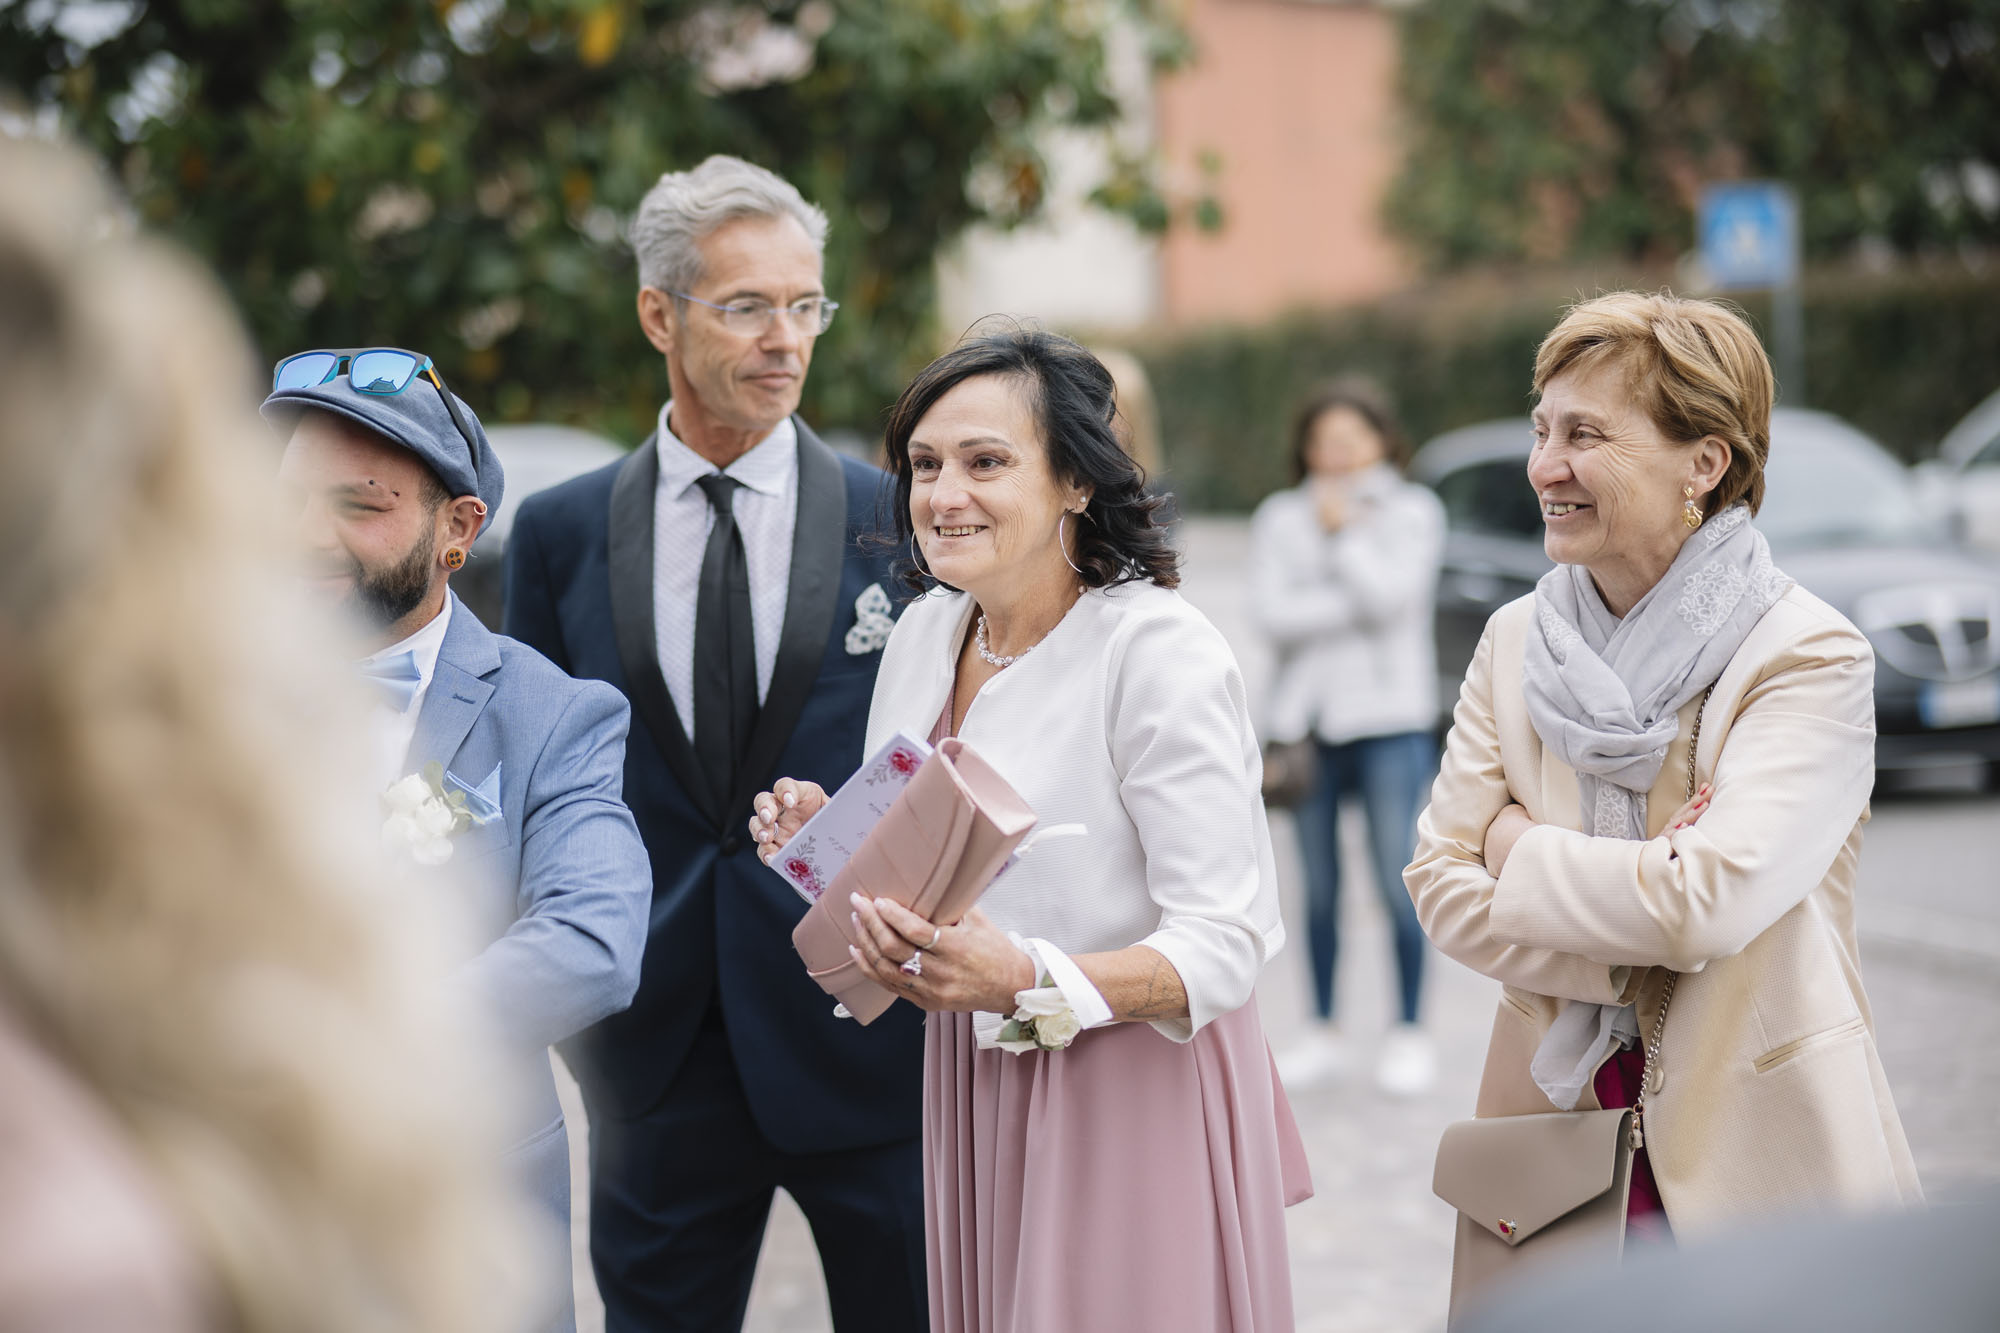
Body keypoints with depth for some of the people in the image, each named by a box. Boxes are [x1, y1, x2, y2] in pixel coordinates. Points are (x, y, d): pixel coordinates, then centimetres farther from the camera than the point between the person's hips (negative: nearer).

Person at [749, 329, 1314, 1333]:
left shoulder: (1162, 653, -17)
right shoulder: (927, 629, 5)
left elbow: (1226, 946, -22)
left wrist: (1026, 982, -35)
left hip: (1133, 1092, -6)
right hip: (969, 1090, 6)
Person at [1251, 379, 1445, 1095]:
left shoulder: (1412, 512, 4)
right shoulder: (1280, 518, 8)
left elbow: (1392, 595, -12)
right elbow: (1273, 613, -5)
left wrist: (1343, 532, -3)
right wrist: (1355, 605, -10)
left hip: (1389, 718, -2)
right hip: (1308, 715, 2)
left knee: (1398, 881, -4)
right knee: (1319, 889, 8)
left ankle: (1409, 1034, 6)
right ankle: (1323, 1033, 17)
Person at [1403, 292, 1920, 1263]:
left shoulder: (1812, 659, -12)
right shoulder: (1515, 640, 5)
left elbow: (1711, 901, -23)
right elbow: (1440, 881, -1)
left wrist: (1520, 849, -8)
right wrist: (1632, 955, -15)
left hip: (1756, 1154, -4)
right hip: (1556, 1122, 4)